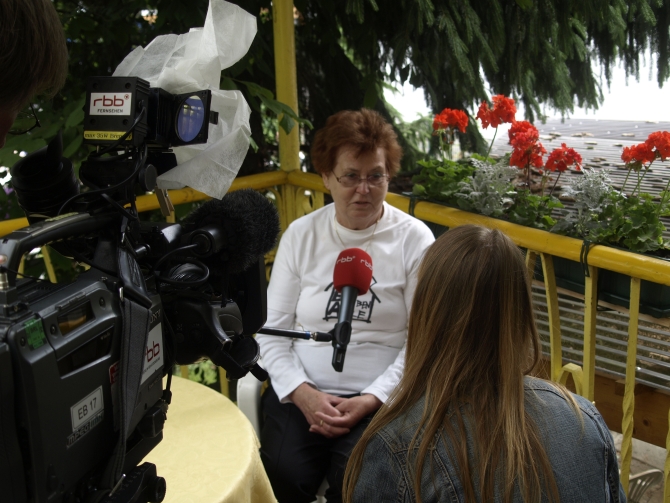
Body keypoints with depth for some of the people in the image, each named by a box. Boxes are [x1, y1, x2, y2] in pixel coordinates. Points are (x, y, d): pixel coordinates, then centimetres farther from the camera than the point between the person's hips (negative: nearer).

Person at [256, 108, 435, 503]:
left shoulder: (414, 240, -1)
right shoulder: (300, 234, 5)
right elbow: (273, 327, 4)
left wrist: (370, 400, -13)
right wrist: (303, 393, -11)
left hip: (382, 396, -1)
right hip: (301, 390, 2)